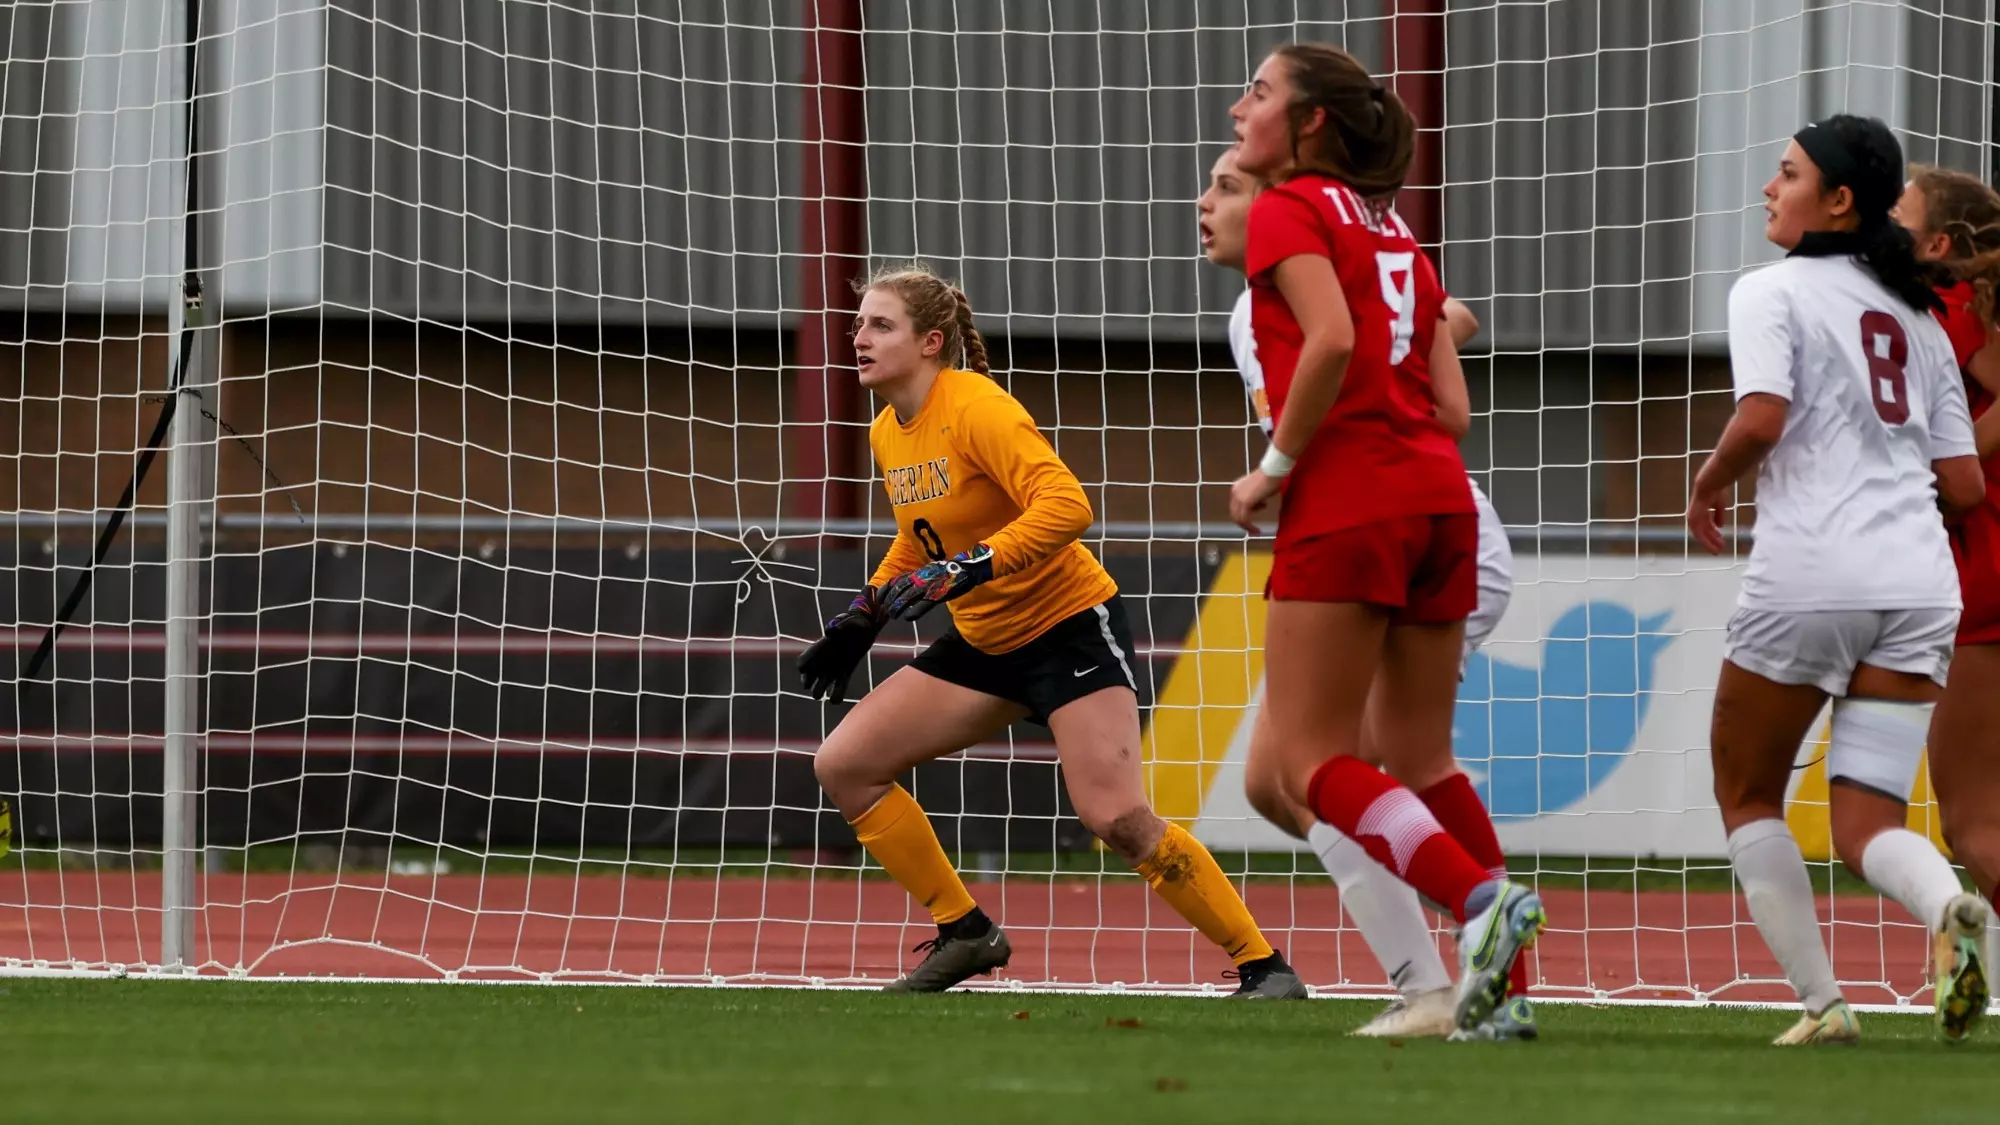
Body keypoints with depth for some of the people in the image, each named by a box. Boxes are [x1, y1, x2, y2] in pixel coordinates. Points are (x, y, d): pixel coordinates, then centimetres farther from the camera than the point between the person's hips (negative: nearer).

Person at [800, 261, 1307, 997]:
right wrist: (861, 620, 17)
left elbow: (1066, 506, -33)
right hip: (986, 646, 9)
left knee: (1115, 817, -22)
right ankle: (965, 933, 9)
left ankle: (1263, 967, -11)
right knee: (843, 765, 1)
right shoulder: (887, 433, 4)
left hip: (1070, 626, -9)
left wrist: (963, 572, -38)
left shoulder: (975, 408, -21)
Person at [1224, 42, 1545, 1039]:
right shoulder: (1391, 228, 22)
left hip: (1347, 502, -8)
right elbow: (1446, 397, 16)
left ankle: (1482, 900, -24)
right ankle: (1501, 988, 6)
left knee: (1310, 759, -6)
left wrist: (1275, 467, -10)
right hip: (1439, 493, 8)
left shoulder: (1291, 209, -2)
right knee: (1417, 758, 14)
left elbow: (1332, 339, -19)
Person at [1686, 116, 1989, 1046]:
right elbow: (1963, 485, 16)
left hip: (1808, 576, -5)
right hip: (1920, 581, 5)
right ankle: (1949, 908, -30)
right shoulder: (1918, 316, 19)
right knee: (1865, 827, 4)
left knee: (1746, 794, 15)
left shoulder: (1772, 292, 0)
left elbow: (1762, 419, -17)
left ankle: (1821, 1002, 5)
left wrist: (1708, 485, 2)